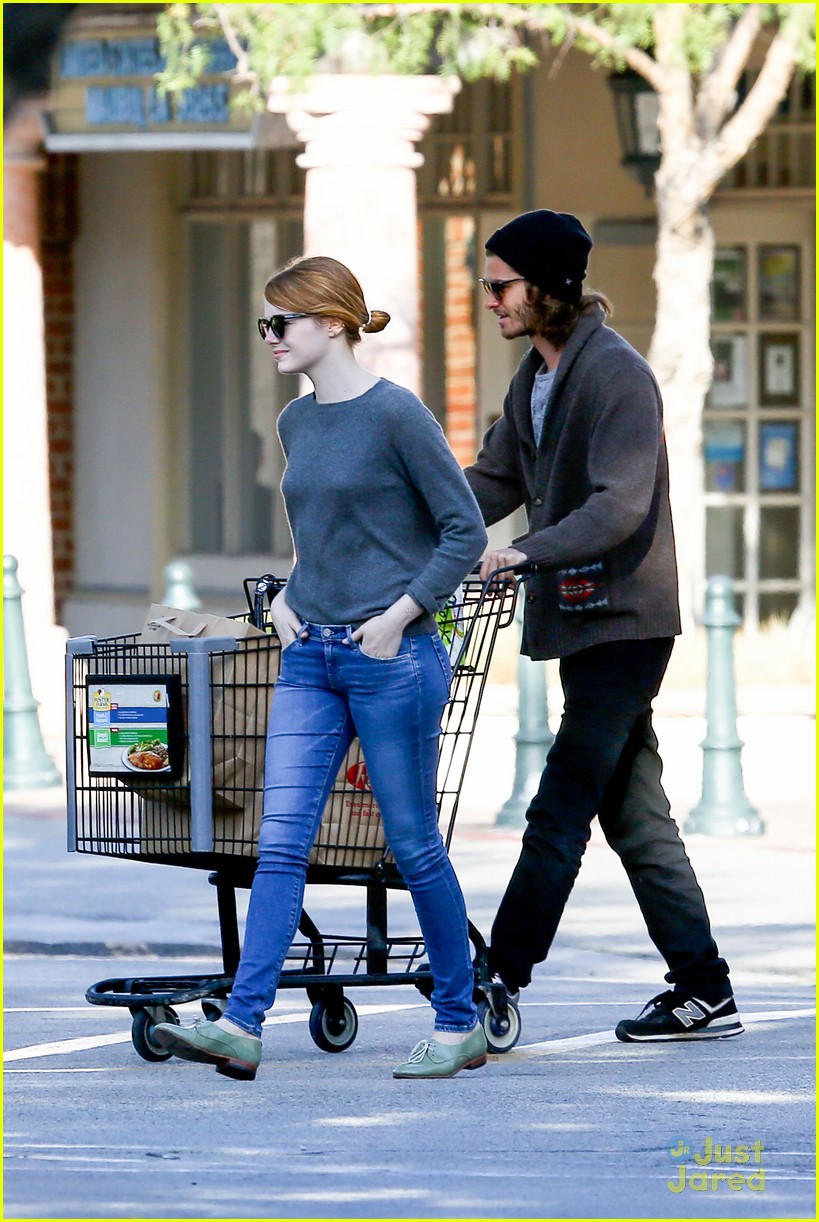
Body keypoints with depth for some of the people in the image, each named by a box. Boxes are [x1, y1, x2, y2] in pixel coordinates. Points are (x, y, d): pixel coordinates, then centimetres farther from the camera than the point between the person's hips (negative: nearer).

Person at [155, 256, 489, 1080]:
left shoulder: (395, 415, -10)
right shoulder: (297, 423, 12)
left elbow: (464, 531, -8)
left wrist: (399, 615, -13)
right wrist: (286, 599, 9)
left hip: (391, 660, -6)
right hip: (310, 660, 6)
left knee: (413, 844, 2)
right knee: (280, 840, -5)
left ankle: (459, 1024, 15)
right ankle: (241, 1027, -12)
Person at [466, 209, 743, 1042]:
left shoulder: (616, 373, -15)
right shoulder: (535, 379, 14)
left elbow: (619, 507, -23)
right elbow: (493, 481, 19)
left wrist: (524, 554, -30)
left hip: (623, 621, -9)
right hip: (584, 624, 9)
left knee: (561, 810, -9)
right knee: (632, 813, 9)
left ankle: (497, 981, -9)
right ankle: (703, 994, 12)